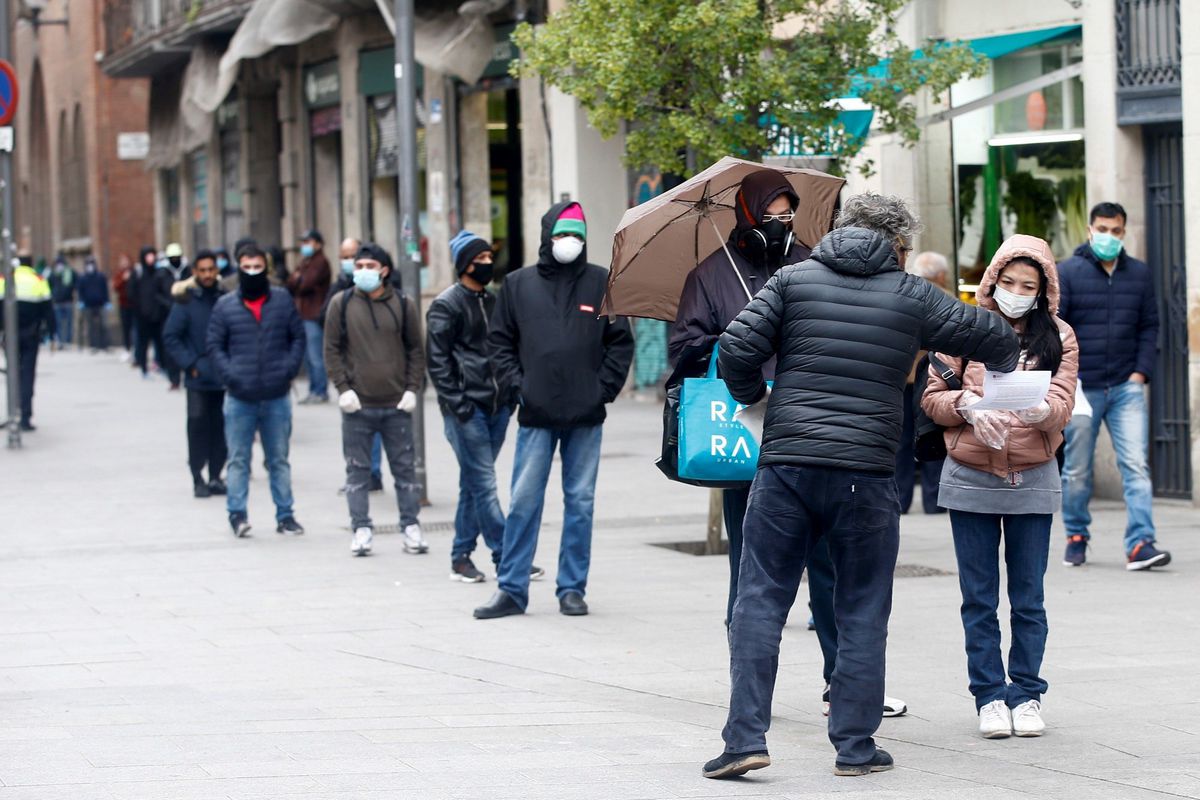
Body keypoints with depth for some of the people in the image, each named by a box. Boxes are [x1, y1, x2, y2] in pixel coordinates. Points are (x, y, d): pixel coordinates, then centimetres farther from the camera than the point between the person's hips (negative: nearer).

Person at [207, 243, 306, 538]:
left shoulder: (282, 300, 4)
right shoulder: (225, 306, 1)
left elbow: (298, 337, 8)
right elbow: (215, 345, 4)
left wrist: (289, 369, -6)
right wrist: (229, 375, -10)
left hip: (277, 397, 1)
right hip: (239, 399, -1)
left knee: (279, 459, 9)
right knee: (238, 460, -1)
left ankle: (285, 515, 15)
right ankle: (237, 513, 4)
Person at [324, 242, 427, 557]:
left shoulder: (403, 305, 4)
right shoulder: (341, 304, 2)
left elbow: (416, 350, 8)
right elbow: (332, 350, 4)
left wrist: (412, 389, -2)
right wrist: (343, 388, -6)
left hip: (397, 404, 0)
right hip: (357, 404, 0)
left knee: (405, 468, 5)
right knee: (357, 469, 3)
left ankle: (411, 526, 12)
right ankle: (361, 529, 7)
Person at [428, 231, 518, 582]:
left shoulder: (494, 302, 17)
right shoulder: (446, 305, -5)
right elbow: (438, 360, -8)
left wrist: (510, 395, 12)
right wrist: (456, 402, -14)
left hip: (496, 407, 7)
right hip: (466, 409, -7)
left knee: (473, 484, 10)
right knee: (484, 485, -7)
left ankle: (461, 558, 15)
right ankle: (505, 557, -8)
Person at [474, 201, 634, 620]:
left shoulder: (602, 282, 5)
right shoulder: (518, 284, 7)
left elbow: (621, 342, 7)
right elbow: (499, 341, 10)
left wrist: (604, 388, -3)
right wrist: (516, 384, -2)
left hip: (586, 415, 0)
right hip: (536, 414, 0)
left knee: (580, 502, 5)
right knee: (524, 502, -2)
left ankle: (572, 588, 12)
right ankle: (511, 589, 3)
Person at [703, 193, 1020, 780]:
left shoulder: (793, 280, 7)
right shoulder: (912, 297, 6)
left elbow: (736, 349, -2)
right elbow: (993, 337, 13)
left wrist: (754, 400, 17)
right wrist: (1003, 360, 37)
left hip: (784, 467, 1)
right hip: (865, 475, -1)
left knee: (760, 603, 6)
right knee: (862, 615, 10)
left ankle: (745, 737, -2)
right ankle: (855, 746, 12)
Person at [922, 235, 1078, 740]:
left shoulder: (1058, 337, 4)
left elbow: (1063, 406, -9)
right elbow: (932, 396, 0)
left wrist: (1040, 409, -31)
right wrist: (966, 404, -20)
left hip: (1032, 481, 0)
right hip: (970, 480, 0)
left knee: (1028, 598, 4)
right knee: (979, 598, 3)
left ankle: (1026, 695, 13)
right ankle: (989, 697, 10)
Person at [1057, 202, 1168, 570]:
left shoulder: (1140, 274, 10)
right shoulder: (1066, 273, 0)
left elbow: (1149, 326, 14)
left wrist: (1141, 372, 2)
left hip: (1126, 388, 2)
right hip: (1081, 388, -2)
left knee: (1136, 466, -10)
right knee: (1077, 470, 7)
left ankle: (1140, 543, -15)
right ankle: (1076, 537, 24)